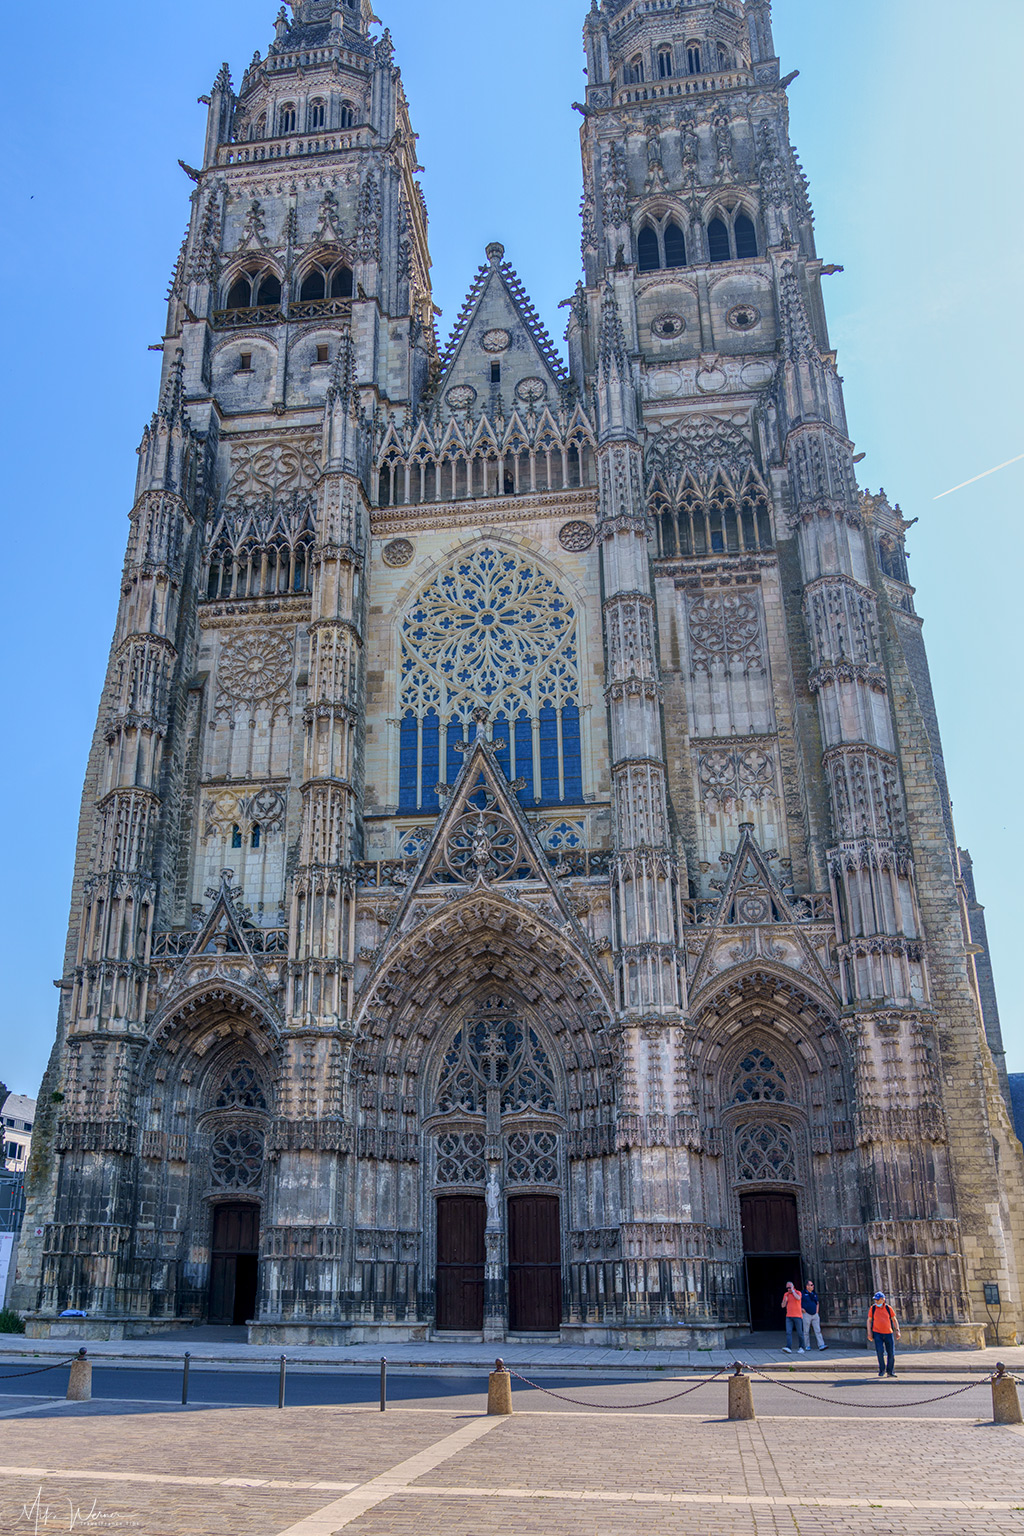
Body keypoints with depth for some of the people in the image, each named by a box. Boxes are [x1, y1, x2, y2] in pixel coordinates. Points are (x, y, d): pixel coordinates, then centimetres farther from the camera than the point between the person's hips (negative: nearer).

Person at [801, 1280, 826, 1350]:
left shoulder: (814, 1293, 11)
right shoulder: (803, 1294, -6)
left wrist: (817, 1311, 12)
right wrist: (802, 1309, -10)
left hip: (815, 1315, 5)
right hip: (807, 1315, -5)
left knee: (818, 1330, -5)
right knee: (806, 1332, 2)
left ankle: (821, 1345, -11)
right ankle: (807, 1346, 9)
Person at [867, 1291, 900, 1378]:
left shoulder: (888, 1308, 2)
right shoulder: (872, 1308, 1)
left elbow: (894, 1320, 10)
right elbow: (869, 1320, 6)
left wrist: (897, 1331, 1)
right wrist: (869, 1332, -2)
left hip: (888, 1333, 1)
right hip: (877, 1333, -1)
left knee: (891, 1353, 1)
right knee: (880, 1351, -15)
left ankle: (890, 1372, 17)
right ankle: (882, 1370, 4)